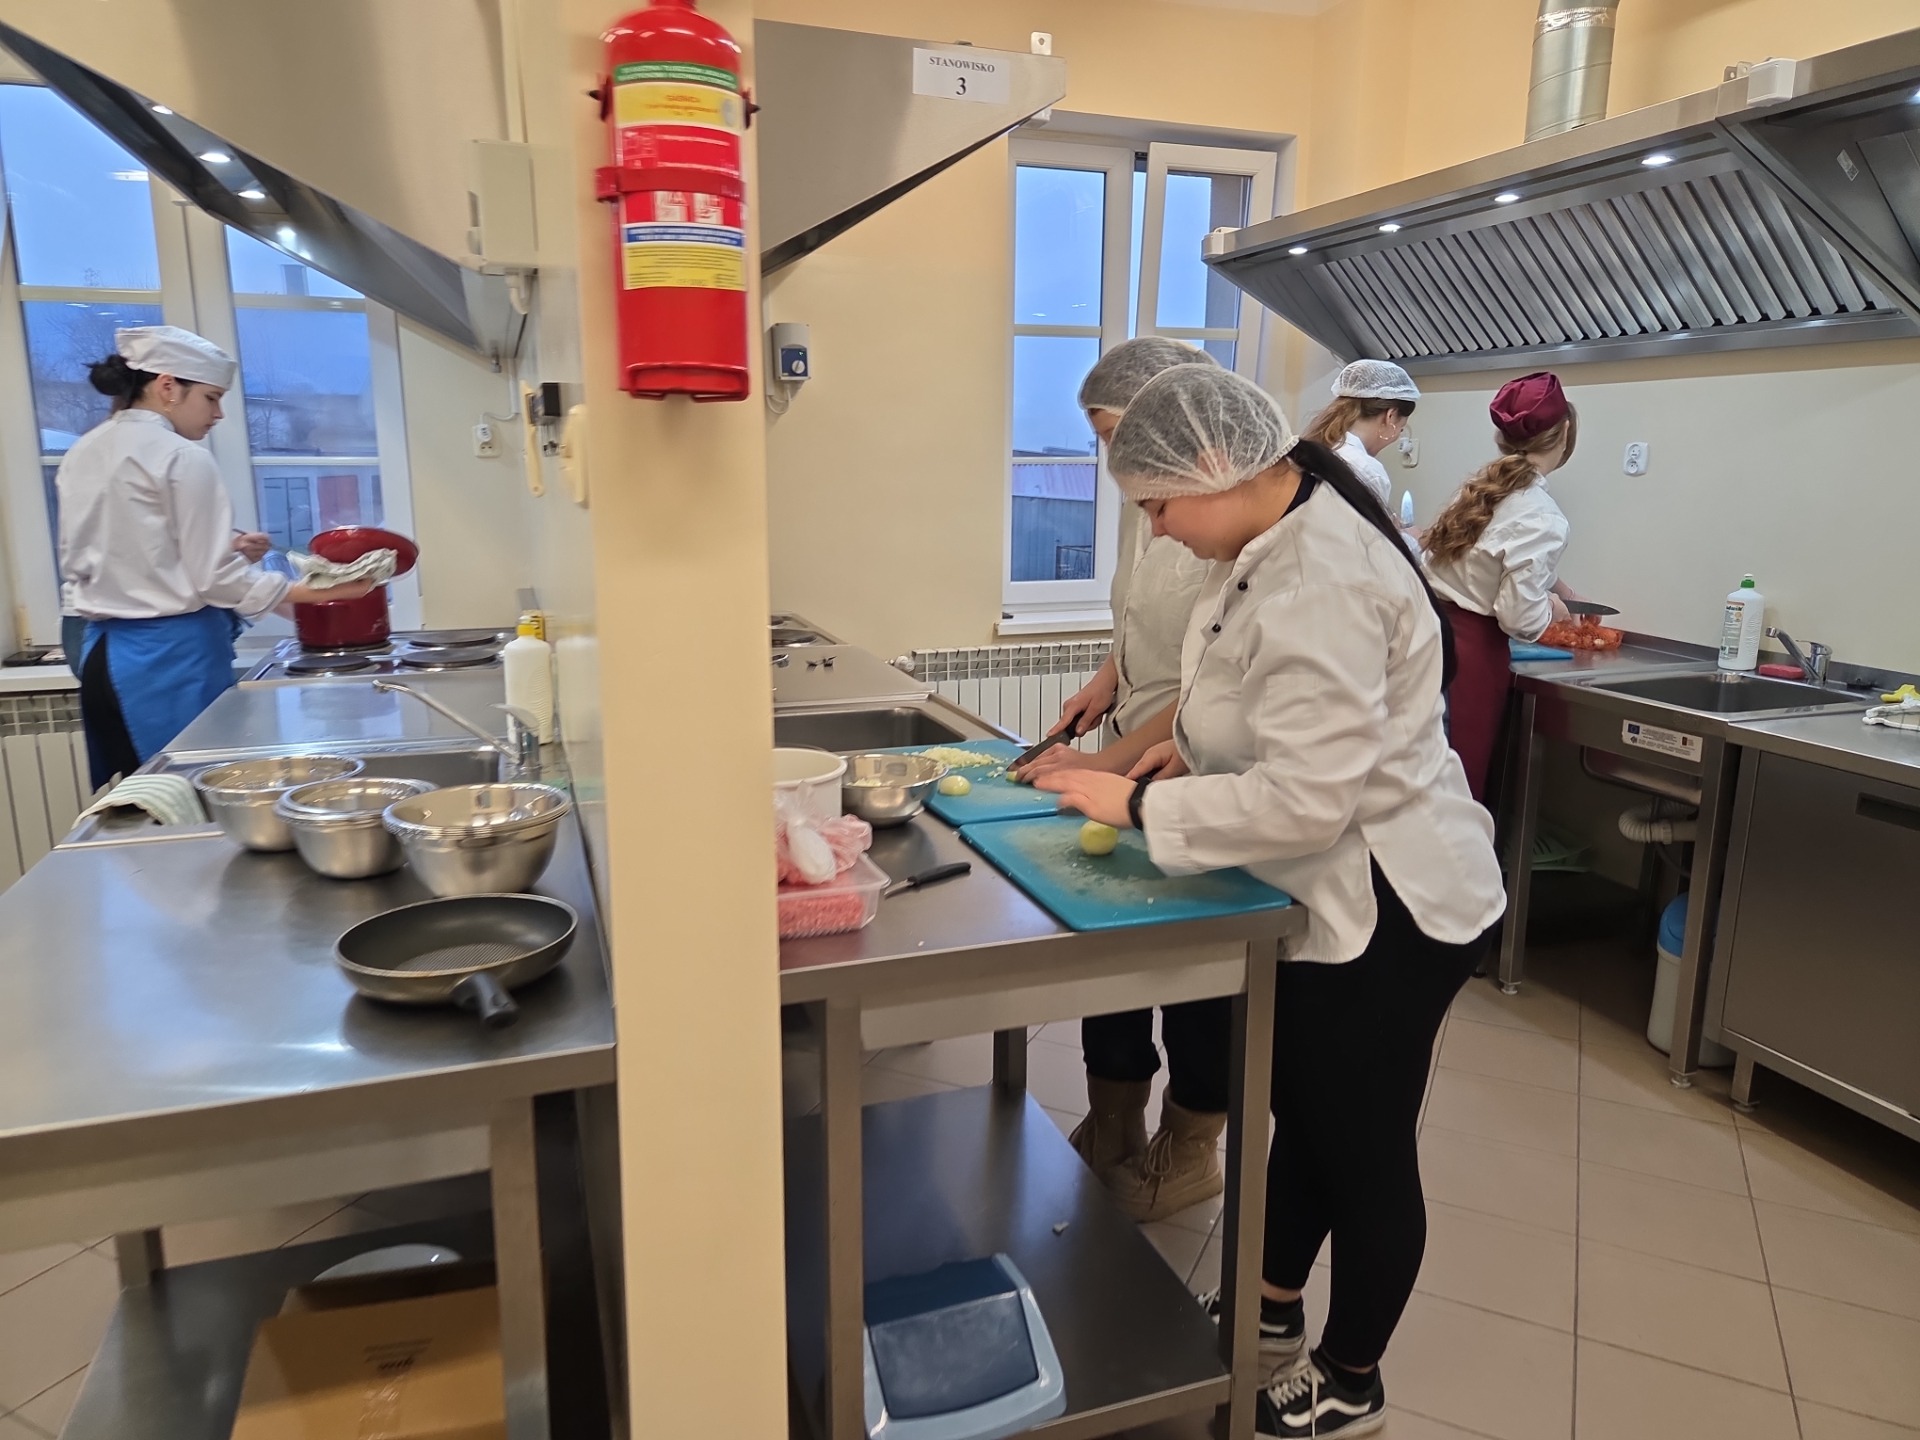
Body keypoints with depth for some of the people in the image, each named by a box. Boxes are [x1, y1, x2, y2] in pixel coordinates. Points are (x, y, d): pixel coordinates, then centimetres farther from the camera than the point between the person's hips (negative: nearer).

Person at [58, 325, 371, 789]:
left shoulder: (81, 455, 12)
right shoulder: (181, 457, -11)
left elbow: (127, 553, 17)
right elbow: (216, 579, -14)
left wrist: (223, 546, 15)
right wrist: (319, 591, -9)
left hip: (103, 654, 8)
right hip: (172, 655, -8)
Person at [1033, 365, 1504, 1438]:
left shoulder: (1320, 582, -29)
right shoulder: (1283, 539, 3)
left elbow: (1303, 800, -32)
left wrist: (1139, 805, -23)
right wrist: (1187, 747, 3)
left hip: (1385, 913, -10)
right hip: (1331, 897, 10)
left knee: (1364, 1148, 11)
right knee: (1301, 1112, 25)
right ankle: (1275, 1311, 48)